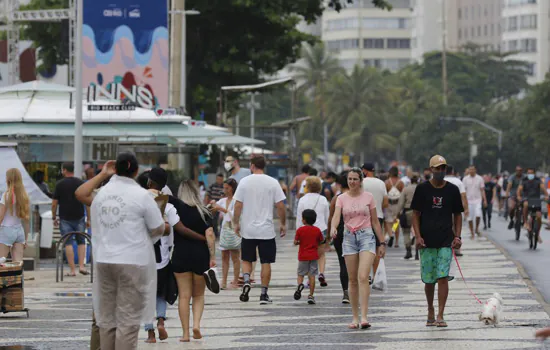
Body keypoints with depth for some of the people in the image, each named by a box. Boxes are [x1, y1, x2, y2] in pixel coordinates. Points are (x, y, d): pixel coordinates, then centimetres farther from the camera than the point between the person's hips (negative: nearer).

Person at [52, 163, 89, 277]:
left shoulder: (60, 185, -3)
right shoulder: (81, 183, 1)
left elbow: (54, 203, -2)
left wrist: (54, 217, 11)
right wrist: (89, 219, 4)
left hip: (65, 218, -2)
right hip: (79, 217, 2)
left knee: (68, 243, 1)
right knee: (81, 242, 14)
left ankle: (72, 270, -3)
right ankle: (81, 266, 1)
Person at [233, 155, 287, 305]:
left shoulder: (244, 182, -3)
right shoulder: (273, 183, -3)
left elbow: (238, 205, -3)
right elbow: (280, 206, -3)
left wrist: (236, 223, 8)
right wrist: (283, 224, 8)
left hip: (248, 230, 0)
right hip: (267, 230, 0)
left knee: (247, 260, 14)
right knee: (266, 262, 7)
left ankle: (246, 281, -11)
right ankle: (264, 294, 6)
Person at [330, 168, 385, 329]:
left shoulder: (368, 197, 4)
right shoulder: (342, 198, 6)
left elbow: (375, 221, 9)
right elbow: (336, 216, -9)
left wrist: (382, 243, 8)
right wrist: (333, 228, -32)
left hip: (366, 236, -2)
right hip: (349, 237, 2)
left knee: (363, 277, -16)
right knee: (352, 280, 4)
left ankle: (363, 317, -21)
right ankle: (355, 317, 11)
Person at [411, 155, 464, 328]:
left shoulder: (452, 190, 6)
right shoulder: (422, 189, 2)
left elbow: (457, 215, 12)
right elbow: (416, 214, 4)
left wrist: (457, 236, 1)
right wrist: (418, 236, -7)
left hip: (446, 241, 0)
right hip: (427, 242, 0)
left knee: (443, 278, -11)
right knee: (428, 280, 6)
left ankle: (440, 316, -11)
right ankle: (430, 313, 24)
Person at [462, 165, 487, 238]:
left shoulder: (480, 179, 2)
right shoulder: (465, 179, 3)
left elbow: (482, 190, 6)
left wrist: (484, 200, 0)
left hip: (478, 200, -1)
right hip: (468, 200, 1)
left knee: (478, 214, -17)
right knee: (470, 217, 2)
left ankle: (477, 229, 5)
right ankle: (472, 233, 12)